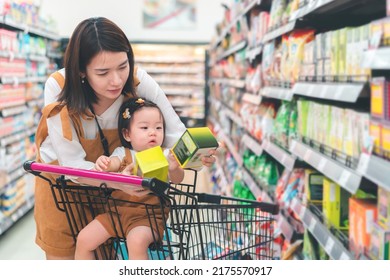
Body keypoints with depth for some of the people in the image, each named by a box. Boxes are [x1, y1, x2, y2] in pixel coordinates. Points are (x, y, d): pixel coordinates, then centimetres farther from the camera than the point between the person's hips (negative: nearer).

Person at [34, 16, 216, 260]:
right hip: (62, 178, -2)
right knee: (62, 257, 8)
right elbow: (73, 165, -28)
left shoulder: (139, 83, -28)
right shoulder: (60, 106, -32)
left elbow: (174, 134, -26)